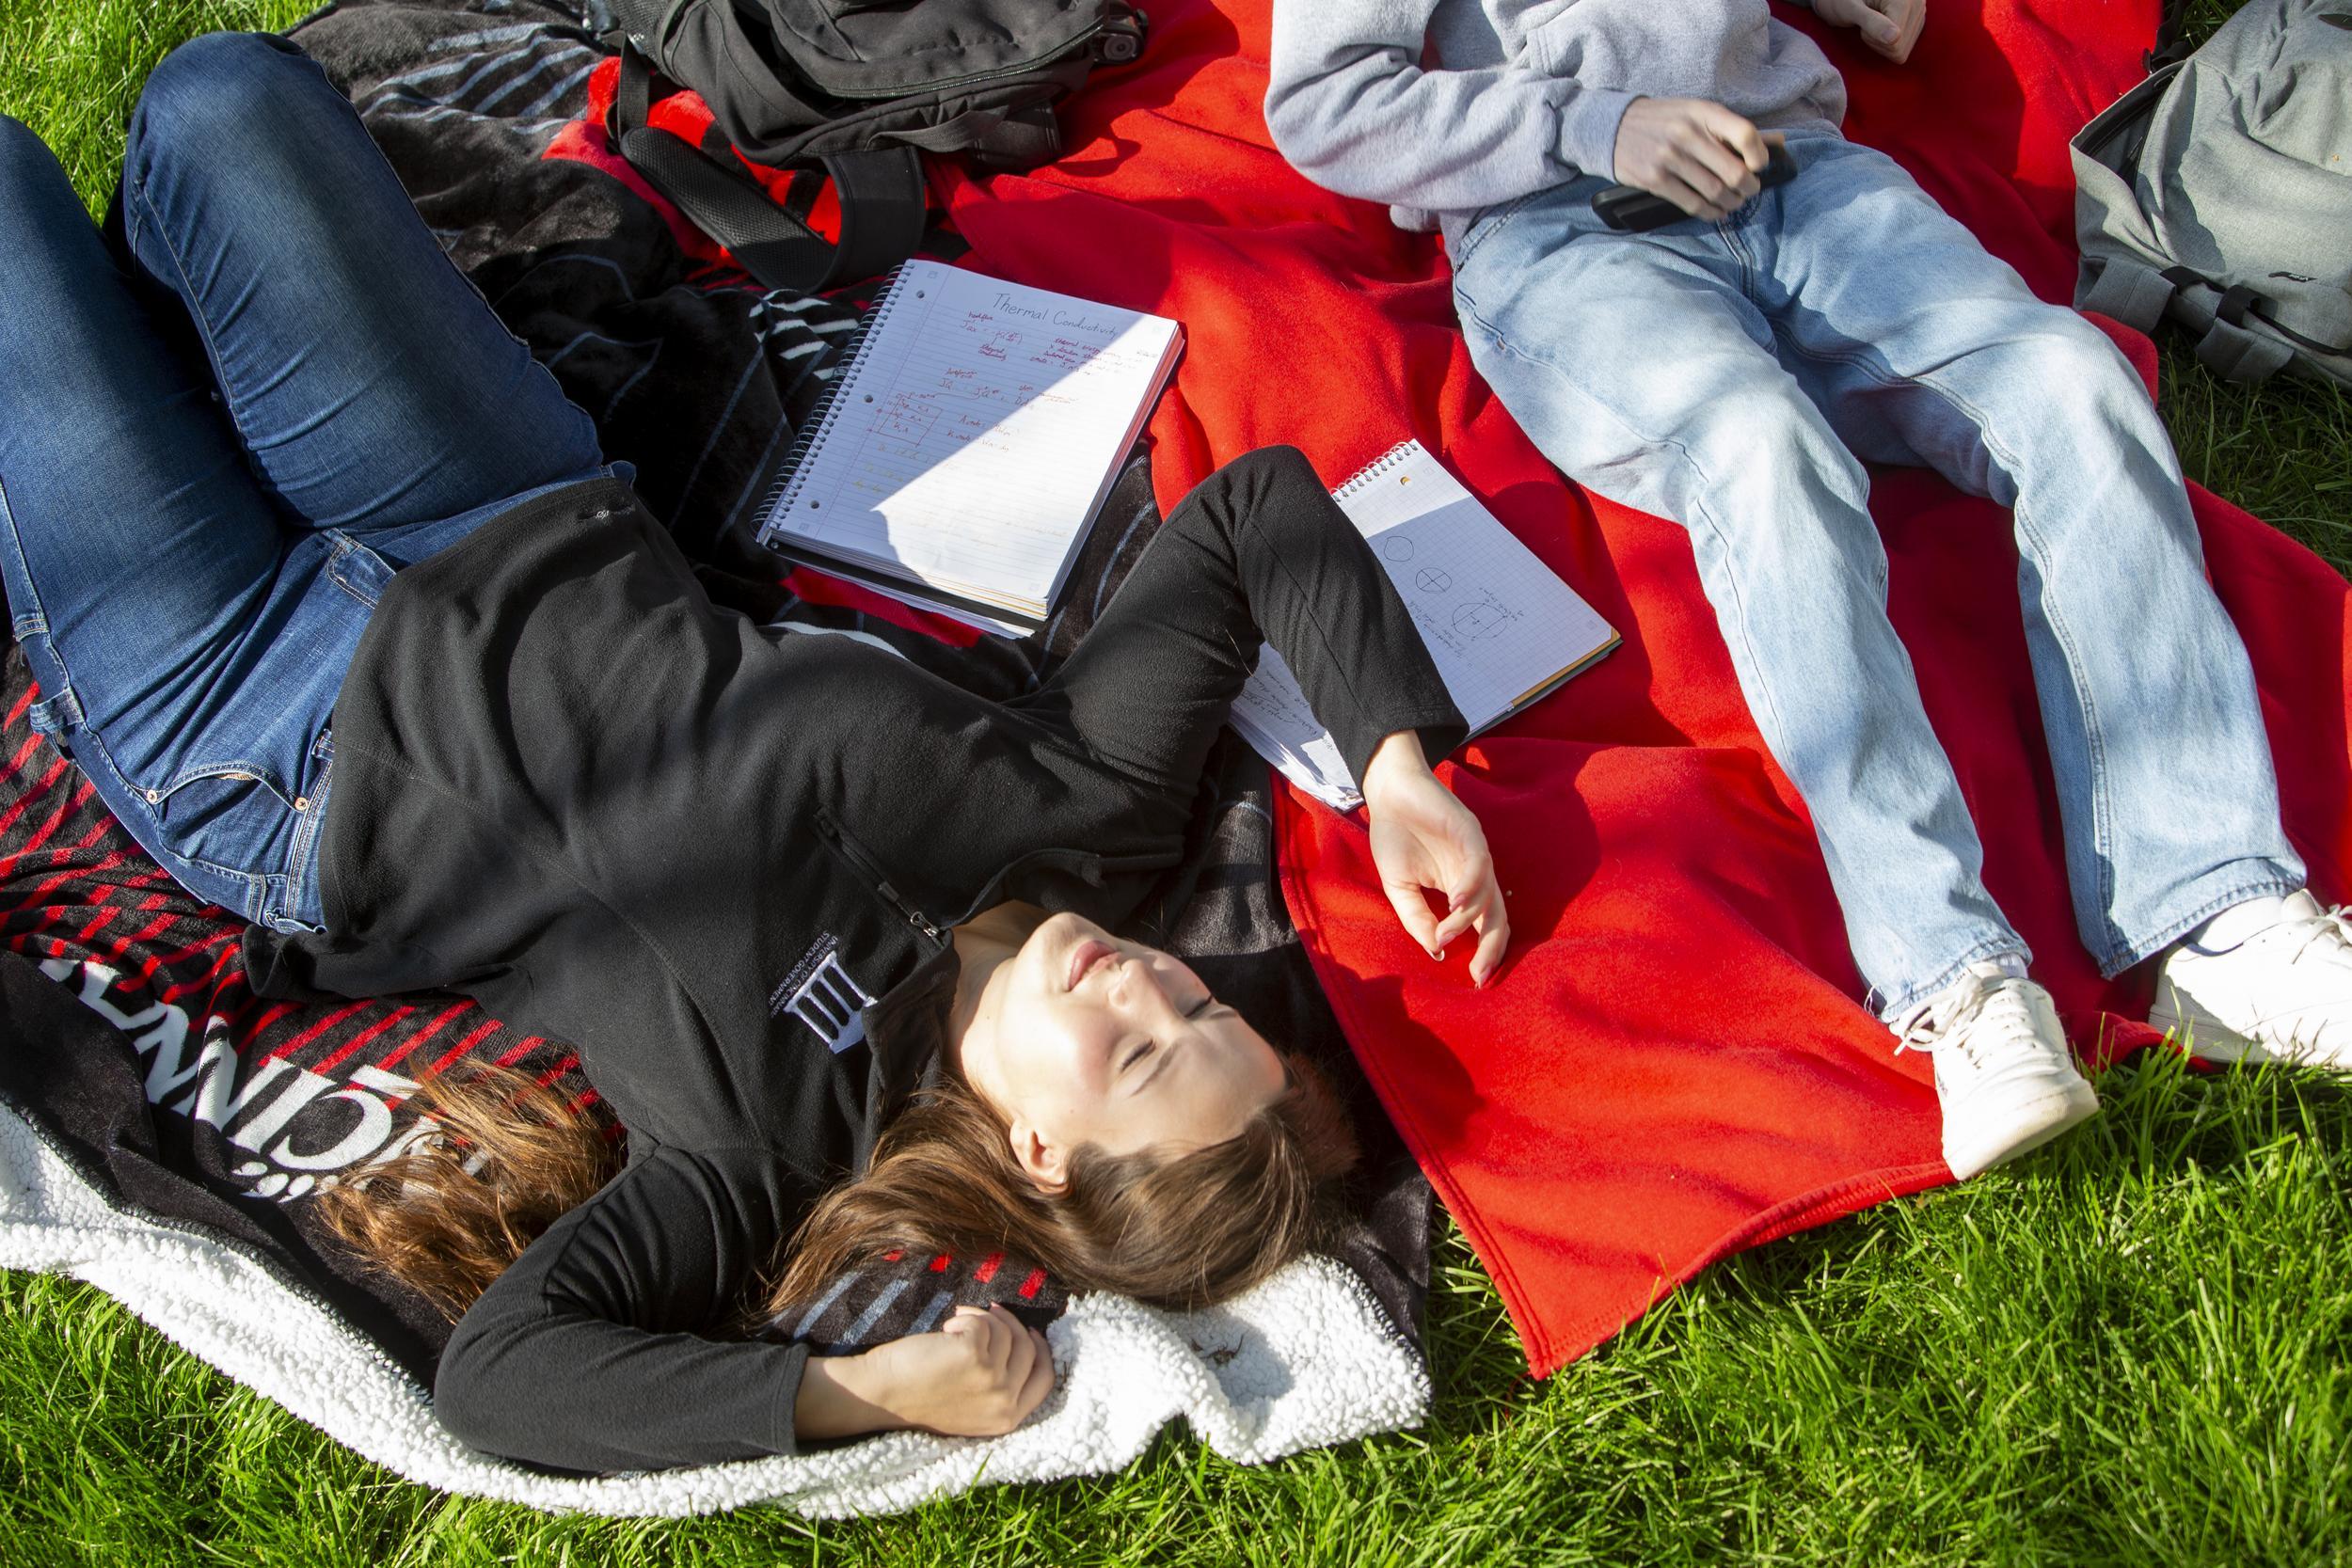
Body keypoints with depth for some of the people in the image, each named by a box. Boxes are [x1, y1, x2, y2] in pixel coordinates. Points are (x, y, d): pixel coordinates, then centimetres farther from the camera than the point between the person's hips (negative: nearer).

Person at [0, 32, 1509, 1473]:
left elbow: (494, 1367, -38)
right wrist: (1399, 751, -26)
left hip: (268, 748, -4)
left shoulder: (776, 1135, -32)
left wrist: (847, 1392, -41)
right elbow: (1252, 496, -19)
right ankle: (153, 334, 45)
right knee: (226, 93, 7)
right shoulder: (1092, 814, -23)